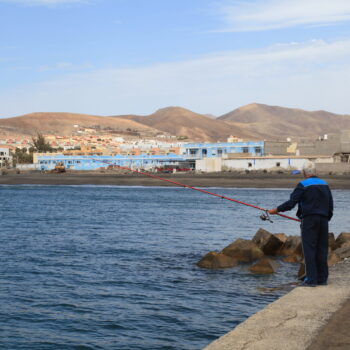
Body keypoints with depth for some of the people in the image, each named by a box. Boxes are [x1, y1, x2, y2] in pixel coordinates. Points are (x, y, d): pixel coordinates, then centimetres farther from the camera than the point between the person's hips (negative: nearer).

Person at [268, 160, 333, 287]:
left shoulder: (303, 185, -7)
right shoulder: (325, 184, 12)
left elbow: (291, 203, -12)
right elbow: (331, 206, 15)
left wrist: (276, 210, -1)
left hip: (309, 220, -6)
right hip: (323, 220, 6)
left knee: (309, 248, -4)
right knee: (322, 249, 9)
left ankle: (311, 279, -8)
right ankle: (322, 278, 14)